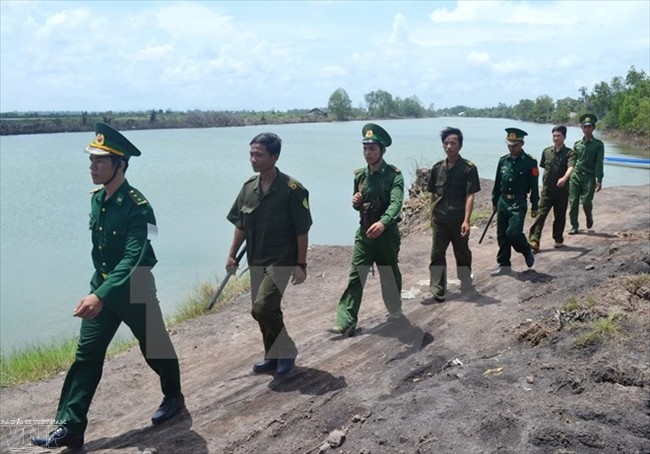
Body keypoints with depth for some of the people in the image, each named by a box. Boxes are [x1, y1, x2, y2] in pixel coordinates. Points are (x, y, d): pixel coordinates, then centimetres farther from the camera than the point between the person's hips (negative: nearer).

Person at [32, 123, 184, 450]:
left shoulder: (137, 207, -23)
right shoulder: (96, 199, 2)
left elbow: (133, 260, -32)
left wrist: (101, 295, -42)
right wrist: (97, 291, 19)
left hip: (135, 292, -6)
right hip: (102, 289, 7)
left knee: (155, 349, 13)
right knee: (86, 355, 3)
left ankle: (173, 397, 38)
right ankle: (70, 428, 9)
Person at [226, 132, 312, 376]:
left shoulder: (292, 189, -16)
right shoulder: (249, 186, 2)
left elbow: (302, 231, -13)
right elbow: (240, 225, 11)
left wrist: (301, 264, -13)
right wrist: (232, 255, 9)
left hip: (281, 261, -6)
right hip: (256, 261, 7)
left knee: (262, 309, -16)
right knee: (265, 311, 14)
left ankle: (287, 350, 7)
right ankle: (273, 356, 32)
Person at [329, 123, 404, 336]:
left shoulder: (394, 175, -12)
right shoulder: (360, 175, 6)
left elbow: (396, 203, -28)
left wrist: (383, 222, -46)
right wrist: (355, 202, -8)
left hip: (387, 233, -4)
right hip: (364, 232, 5)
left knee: (390, 276, 11)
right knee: (355, 277, -2)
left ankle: (395, 312, 34)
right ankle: (345, 322, -3)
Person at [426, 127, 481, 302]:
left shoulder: (469, 168, -8)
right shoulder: (437, 167, 5)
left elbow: (470, 196, -13)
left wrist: (466, 220, -20)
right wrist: (432, 216, 12)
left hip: (458, 220, -3)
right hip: (439, 220, 3)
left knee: (462, 253, 13)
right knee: (437, 254, 0)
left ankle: (465, 283, 34)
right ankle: (438, 290, 8)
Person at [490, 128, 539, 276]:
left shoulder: (530, 162, -7)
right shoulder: (503, 160, 6)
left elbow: (534, 186, -4)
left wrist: (535, 207, -3)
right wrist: (494, 202, 15)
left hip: (519, 203, -5)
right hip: (503, 202, 5)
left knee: (513, 232, -17)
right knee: (502, 235, 6)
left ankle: (527, 252, 13)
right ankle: (504, 265, 17)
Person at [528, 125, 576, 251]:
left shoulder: (569, 153, -7)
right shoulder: (546, 151, 6)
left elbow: (570, 167, -26)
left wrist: (564, 178, -45)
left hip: (562, 190, -2)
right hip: (547, 189, 2)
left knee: (560, 216, 9)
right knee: (541, 214, -9)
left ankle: (558, 239, 27)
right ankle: (534, 241, -16)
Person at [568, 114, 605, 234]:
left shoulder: (598, 144, 3)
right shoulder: (577, 144, 12)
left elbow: (599, 163, -2)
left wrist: (599, 180, -9)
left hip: (589, 176, -3)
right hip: (575, 175, 3)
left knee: (586, 202, -10)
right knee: (573, 202, -2)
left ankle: (589, 217, 23)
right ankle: (574, 226, 8)